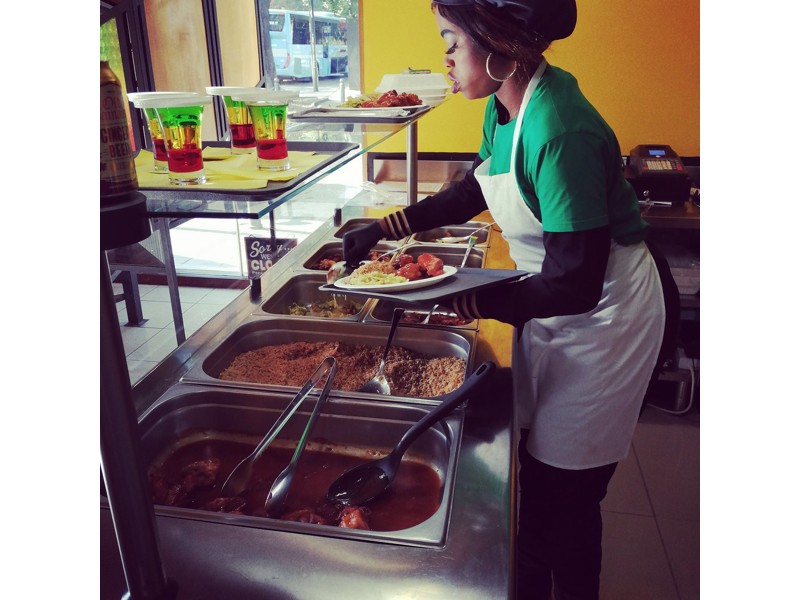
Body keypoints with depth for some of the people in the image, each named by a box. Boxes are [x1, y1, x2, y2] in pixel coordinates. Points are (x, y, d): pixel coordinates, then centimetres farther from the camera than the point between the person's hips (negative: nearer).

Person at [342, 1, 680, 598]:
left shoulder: (561, 133, -30)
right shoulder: (505, 103, -3)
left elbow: (575, 285, -29)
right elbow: (475, 191, 14)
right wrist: (385, 228, 9)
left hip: (606, 318, -8)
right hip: (554, 304, 8)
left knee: (562, 494, 6)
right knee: (534, 471, 20)